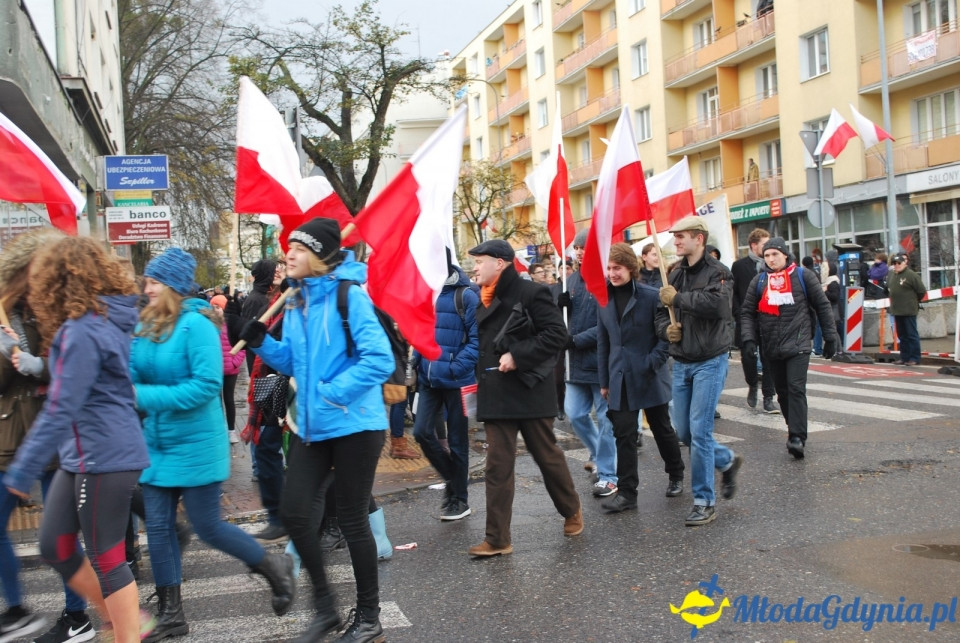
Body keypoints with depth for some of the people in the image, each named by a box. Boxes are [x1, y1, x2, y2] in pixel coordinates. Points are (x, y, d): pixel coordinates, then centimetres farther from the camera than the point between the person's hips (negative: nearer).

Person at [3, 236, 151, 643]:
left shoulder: (82, 331, -19)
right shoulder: (109, 320, 9)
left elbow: (61, 409, -22)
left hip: (104, 459, -9)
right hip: (83, 457, 9)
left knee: (106, 557, 2)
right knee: (55, 547, 16)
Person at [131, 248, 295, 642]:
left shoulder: (195, 324, -17)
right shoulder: (145, 327, 4)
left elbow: (207, 384, -23)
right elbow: (132, 375, 9)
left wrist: (146, 396, -24)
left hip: (195, 444, -7)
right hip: (157, 443, 7)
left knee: (207, 527, 1)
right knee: (158, 527, 8)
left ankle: (274, 568, 25)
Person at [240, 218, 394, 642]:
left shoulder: (348, 296, -14)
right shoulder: (296, 301, 9)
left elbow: (379, 359, -22)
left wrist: (332, 393, -23)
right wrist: (262, 343, -2)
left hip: (353, 425, -7)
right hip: (312, 426, 7)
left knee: (352, 520, 3)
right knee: (294, 512, 5)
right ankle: (325, 607, 24)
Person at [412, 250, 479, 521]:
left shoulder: (465, 296, -12)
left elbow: (476, 340, -15)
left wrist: (455, 368, -22)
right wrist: (418, 365, 3)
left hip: (456, 380, -5)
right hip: (429, 379, 5)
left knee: (457, 440, 6)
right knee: (422, 432, -2)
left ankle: (459, 499, 20)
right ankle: (452, 478, 22)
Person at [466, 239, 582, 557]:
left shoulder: (529, 294, -10)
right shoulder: (482, 301, 11)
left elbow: (556, 333, -17)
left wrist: (518, 356, -21)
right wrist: (478, 372, 9)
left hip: (530, 391, -5)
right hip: (495, 395, 6)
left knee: (547, 455, 10)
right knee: (498, 465, 2)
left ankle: (572, 511, 34)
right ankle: (497, 538, 4)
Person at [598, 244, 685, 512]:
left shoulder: (651, 296, -10)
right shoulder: (605, 299, 4)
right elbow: (603, 342, 10)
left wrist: (652, 362, -18)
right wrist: (604, 380, 10)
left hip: (650, 378, -3)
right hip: (620, 379, 3)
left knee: (662, 429, 13)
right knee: (624, 435, 1)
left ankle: (676, 475, 35)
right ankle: (626, 492, 5)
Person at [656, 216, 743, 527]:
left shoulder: (717, 272, -11)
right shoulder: (675, 276, 11)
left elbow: (716, 303, -29)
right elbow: (662, 312, 15)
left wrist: (678, 299, -20)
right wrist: (666, 328, -7)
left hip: (710, 362, -7)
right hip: (681, 363, 7)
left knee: (699, 431, -9)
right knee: (684, 432, 10)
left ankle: (705, 502, 2)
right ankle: (727, 461, 36)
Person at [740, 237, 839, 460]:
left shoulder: (803, 276, 2)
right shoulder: (759, 281, 10)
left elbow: (823, 306, 6)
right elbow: (747, 312, 10)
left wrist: (830, 337, 5)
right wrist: (749, 339, -3)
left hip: (798, 344, -4)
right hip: (772, 348, 4)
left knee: (796, 389, -13)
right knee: (782, 391, 8)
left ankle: (797, 437, -16)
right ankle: (795, 431, 20)